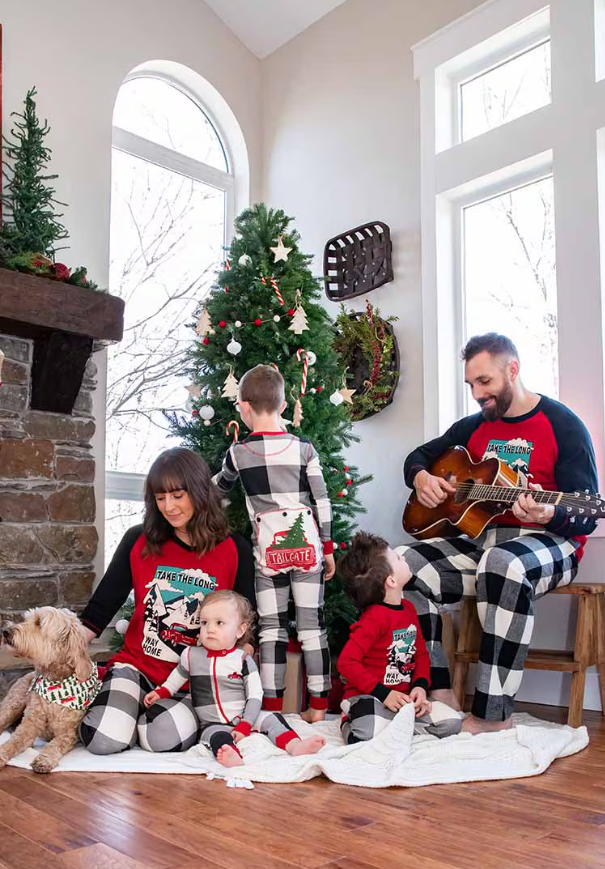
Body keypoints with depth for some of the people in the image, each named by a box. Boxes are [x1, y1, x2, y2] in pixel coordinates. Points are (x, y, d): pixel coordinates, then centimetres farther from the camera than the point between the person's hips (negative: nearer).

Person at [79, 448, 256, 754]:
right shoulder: (138, 541, -3)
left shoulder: (234, 551, -5)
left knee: (166, 738, -28)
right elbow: (101, 607, 1)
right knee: (104, 739, -22)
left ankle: (179, 711, 6)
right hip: (136, 665, 1)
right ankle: (129, 706, 11)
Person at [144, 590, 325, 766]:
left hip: (243, 719, 2)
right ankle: (232, 759, -63)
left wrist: (245, 726, -13)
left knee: (272, 719, -20)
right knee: (219, 737, -34)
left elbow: (255, 696, -4)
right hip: (213, 724, -2)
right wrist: (161, 693, 15)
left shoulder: (243, 660, -2)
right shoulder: (191, 655, 3)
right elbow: (178, 676, 25)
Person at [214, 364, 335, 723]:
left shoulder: (239, 452, -1)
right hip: (306, 543, 1)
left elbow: (220, 487, 19)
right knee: (312, 624, 6)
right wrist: (328, 547, 11)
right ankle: (318, 707, 12)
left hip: (268, 548, -1)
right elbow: (322, 501, 1)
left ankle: (273, 708, 10)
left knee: (271, 627, 7)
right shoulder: (304, 448, 0)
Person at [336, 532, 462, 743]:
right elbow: (346, 662, -22)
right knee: (371, 737, -33)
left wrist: (421, 686, -3)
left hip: (404, 696, 7)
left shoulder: (408, 609, 8)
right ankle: (350, 724, 0)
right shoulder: (375, 617, -19)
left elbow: (421, 653, 16)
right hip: (369, 696, -7)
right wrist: (384, 694, -20)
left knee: (452, 722, -7)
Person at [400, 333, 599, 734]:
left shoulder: (563, 425, -5)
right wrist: (421, 479, -1)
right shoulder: (475, 426, 13)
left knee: (503, 563, -41)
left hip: (547, 541, -6)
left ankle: (493, 713, -31)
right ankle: (440, 691, -12)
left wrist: (548, 515, -32)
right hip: (479, 538, 6)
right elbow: (419, 456, 24)